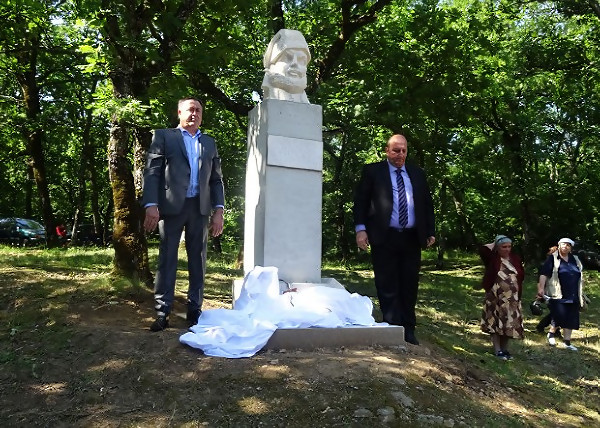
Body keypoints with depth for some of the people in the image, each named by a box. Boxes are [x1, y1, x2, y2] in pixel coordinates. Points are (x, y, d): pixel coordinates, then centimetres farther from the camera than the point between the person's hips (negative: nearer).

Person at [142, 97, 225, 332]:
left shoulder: (209, 143, 18)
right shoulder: (163, 136, 8)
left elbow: (216, 179, 14)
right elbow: (152, 172, -1)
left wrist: (219, 210, 2)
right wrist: (151, 205, -13)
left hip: (200, 208, 3)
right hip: (171, 206, -3)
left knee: (198, 261, 5)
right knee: (167, 260, 0)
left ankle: (195, 311, 13)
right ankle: (162, 313, 5)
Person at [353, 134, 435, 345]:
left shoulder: (417, 173, 16)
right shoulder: (372, 171, 4)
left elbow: (427, 203, 18)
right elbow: (360, 200, 0)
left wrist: (430, 231, 12)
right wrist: (361, 228, -10)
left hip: (411, 238, 4)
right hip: (384, 237, -3)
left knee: (409, 286, 8)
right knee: (387, 287, 1)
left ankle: (408, 330, 18)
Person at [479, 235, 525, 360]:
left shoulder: (515, 259, 9)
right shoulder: (492, 258, -4)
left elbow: (521, 275, 15)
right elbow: (483, 249, -21)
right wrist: (493, 244, -6)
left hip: (512, 298, 4)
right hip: (496, 297, -4)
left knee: (509, 324, 9)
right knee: (495, 322, -1)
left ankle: (505, 349, 20)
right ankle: (498, 350, 5)